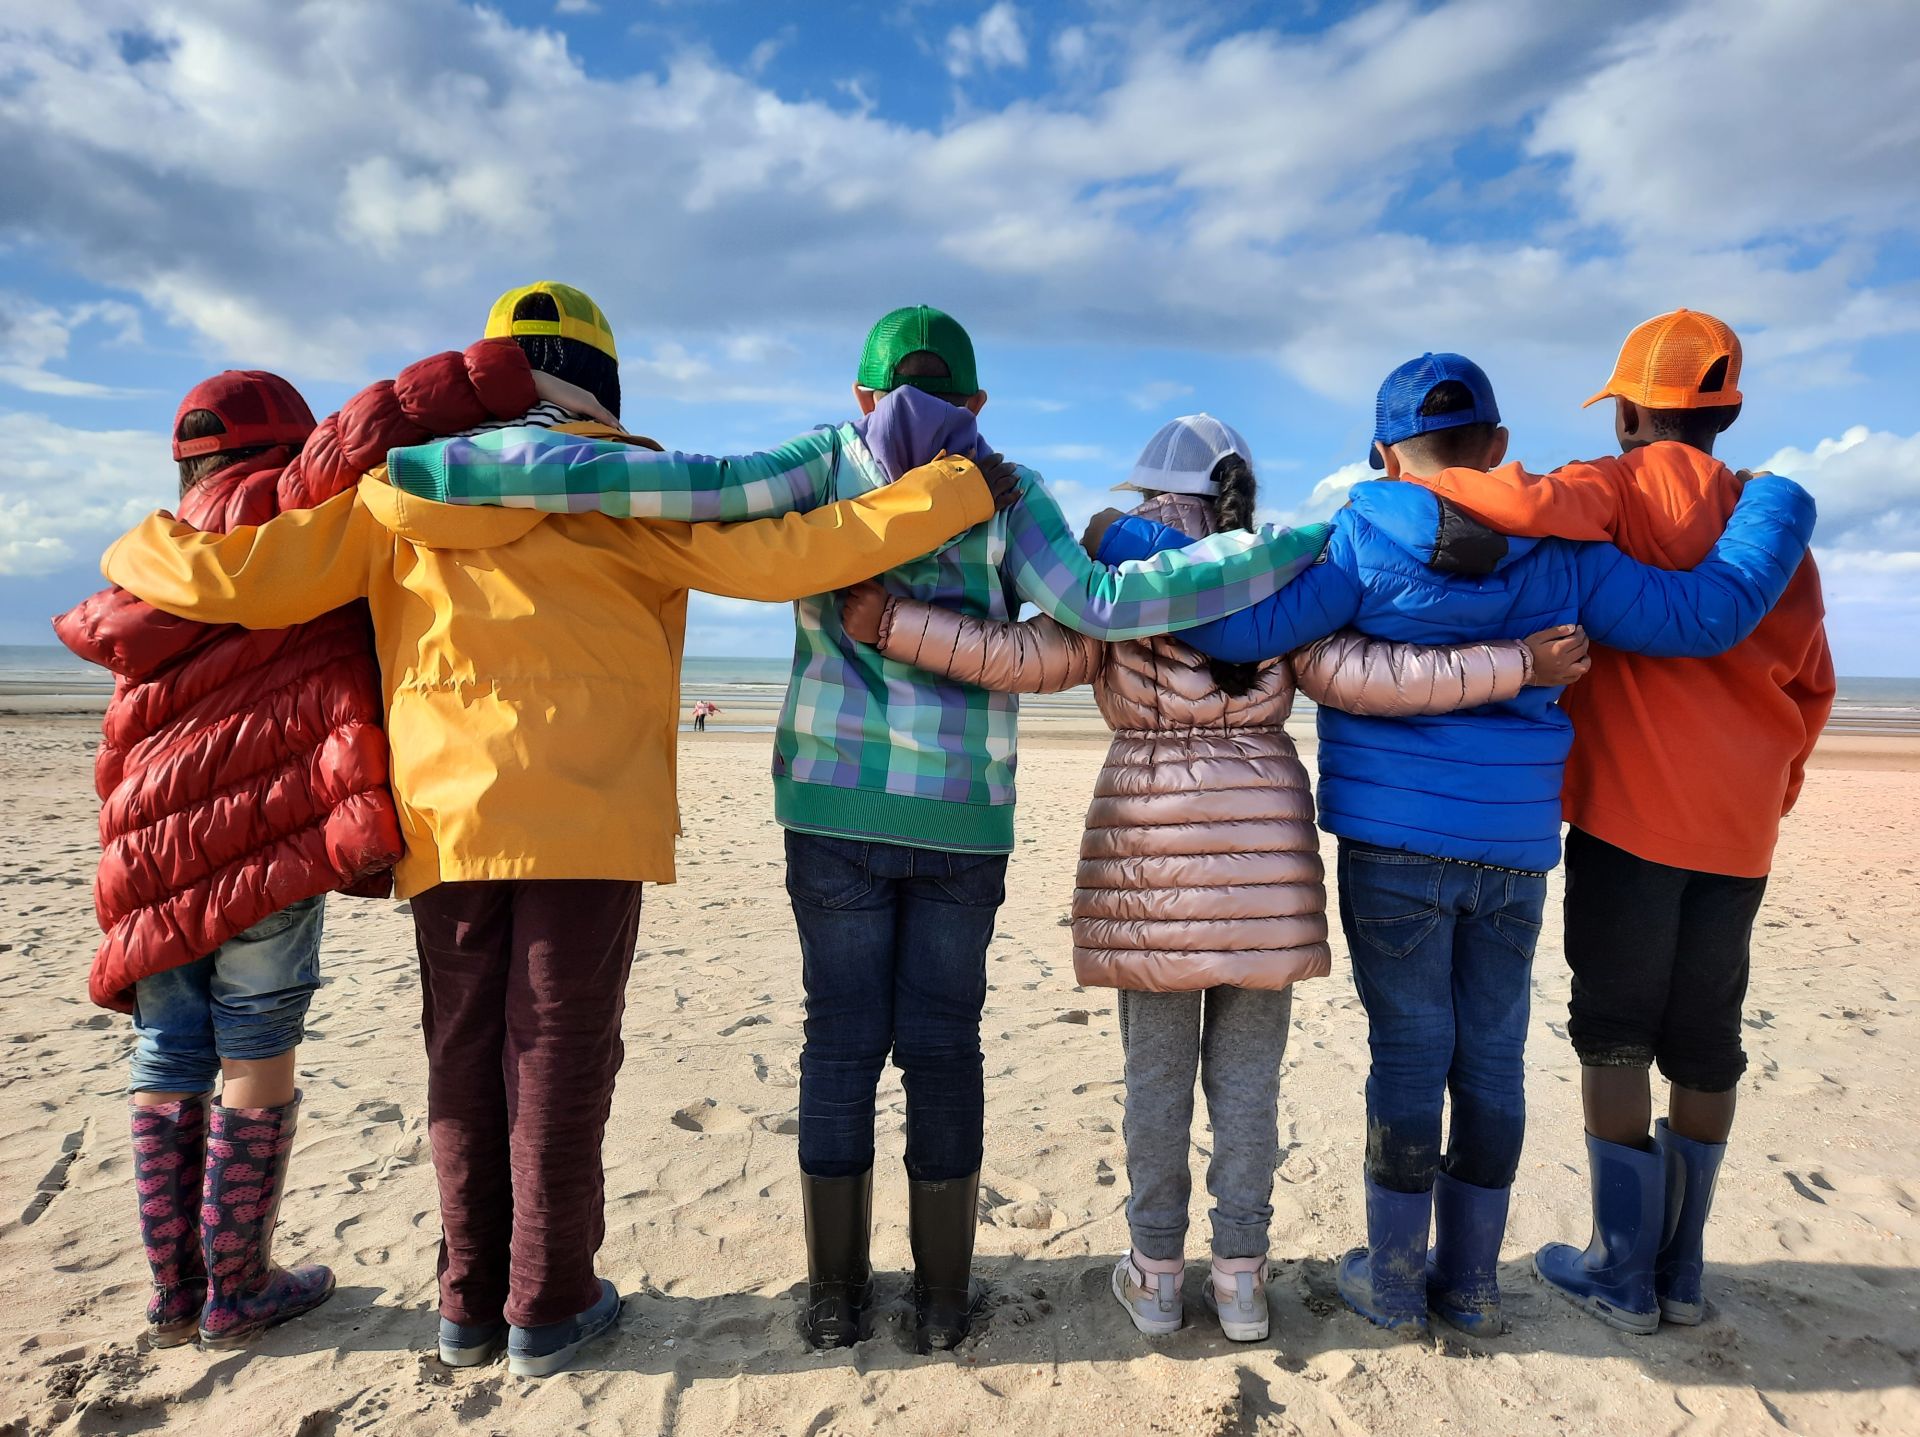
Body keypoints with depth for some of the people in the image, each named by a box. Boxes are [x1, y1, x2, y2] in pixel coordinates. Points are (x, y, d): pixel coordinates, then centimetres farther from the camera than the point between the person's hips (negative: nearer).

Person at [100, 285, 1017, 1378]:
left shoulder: (396, 501, 7)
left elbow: (232, 577, 4)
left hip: (447, 825, 4)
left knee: (465, 1060, 14)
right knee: (559, 1060, 6)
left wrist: (138, 549, 28)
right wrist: (956, 492, -7)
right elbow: (779, 557, -13)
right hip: (588, 823, -4)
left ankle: (470, 1303, 26)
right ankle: (549, 1310, 18)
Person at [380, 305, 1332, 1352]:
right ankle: (942, 1299, 22)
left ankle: (835, 1295, 21)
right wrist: (1301, 545, -8)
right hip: (964, 822, 0)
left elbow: (676, 484, -12)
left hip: (835, 808, 0)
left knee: (843, 1041, 11)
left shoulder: (827, 464, 1)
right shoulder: (1008, 492, 0)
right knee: (942, 1046, 10)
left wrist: (438, 464, -13)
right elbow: (1099, 607, -14)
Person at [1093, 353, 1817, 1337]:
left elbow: (1243, 628, -17)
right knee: (1491, 1057, 12)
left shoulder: (1360, 542, -8)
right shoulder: (1560, 555, 2)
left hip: (1394, 844, -3)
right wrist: (1776, 505, 22)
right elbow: (1710, 614, 5)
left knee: (1408, 1052, 6)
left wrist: (1128, 543, -5)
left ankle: (1394, 1280, 19)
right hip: (1514, 851, 3)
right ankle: (1470, 1282, 25)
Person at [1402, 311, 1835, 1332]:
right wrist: (1772, 794, 22)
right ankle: (1681, 1269, 22)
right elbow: (1811, 681, 15)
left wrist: (1423, 477, -13)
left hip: (1631, 810, -6)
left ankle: (1623, 1273, 11)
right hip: (1738, 827, 6)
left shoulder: (1636, 487, -6)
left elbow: (1536, 505, -28)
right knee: (1705, 1038, 12)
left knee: (1614, 1033, 3)